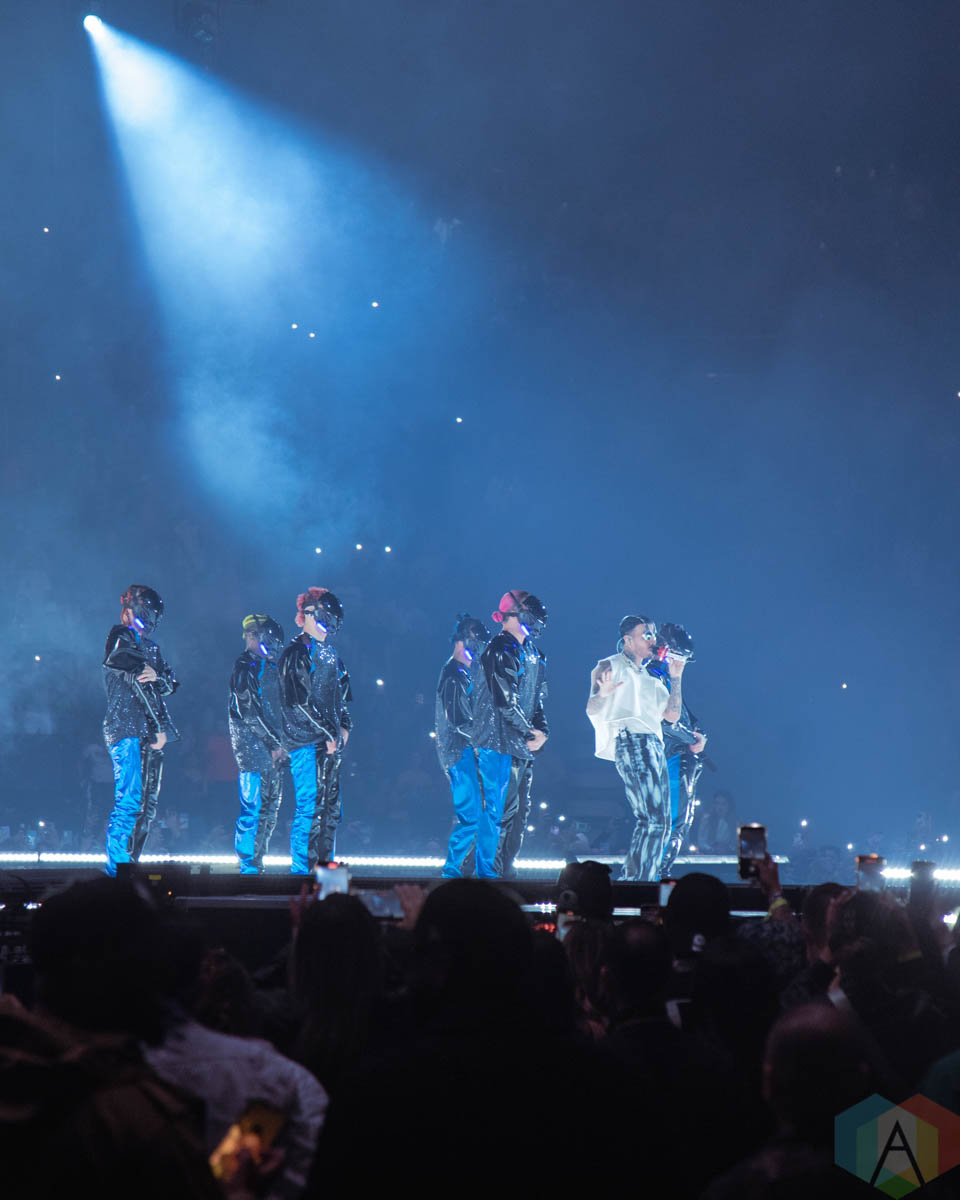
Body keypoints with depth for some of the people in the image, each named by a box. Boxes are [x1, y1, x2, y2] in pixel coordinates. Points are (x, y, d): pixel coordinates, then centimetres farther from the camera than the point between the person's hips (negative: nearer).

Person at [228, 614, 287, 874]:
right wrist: (275, 745, -14)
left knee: (270, 811, 8)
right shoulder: (245, 668, -9)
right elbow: (250, 711, -15)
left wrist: (281, 745, 10)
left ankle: (256, 865, 13)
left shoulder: (271, 667, 16)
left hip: (273, 748, 8)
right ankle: (248, 867, -7)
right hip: (252, 744, -8)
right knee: (253, 807, -10)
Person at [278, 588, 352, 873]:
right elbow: (300, 701, -14)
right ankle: (300, 871, -6)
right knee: (309, 806, -10)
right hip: (306, 741, -8)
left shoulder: (329, 654, 18)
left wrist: (344, 726, 10)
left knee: (331, 807, 8)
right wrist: (329, 732, -15)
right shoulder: (295, 654, -8)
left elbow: (341, 694, 25)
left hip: (330, 740, 8)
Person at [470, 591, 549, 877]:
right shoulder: (500, 651, -12)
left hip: (524, 746, 9)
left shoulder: (533, 655, 18)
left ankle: (506, 869, 19)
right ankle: (488, 874, -7)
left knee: (520, 810, 11)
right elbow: (505, 700, -18)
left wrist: (542, 730, 3)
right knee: (502, 810, -10)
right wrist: (531, 732, -11)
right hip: (500, 743, -9)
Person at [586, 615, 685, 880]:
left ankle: (630, 881, 10)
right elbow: (592, 710, -3)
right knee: (653, 818, -18)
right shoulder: (610, 666, 6)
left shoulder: (652, 676, 26)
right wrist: (603, 693, -24)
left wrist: (675, 678, 13)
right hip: (629, 741, -8)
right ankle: (638, 882, -17)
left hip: (654, 745, 8)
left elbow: (672, 715, 20)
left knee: (659, 822, 4)